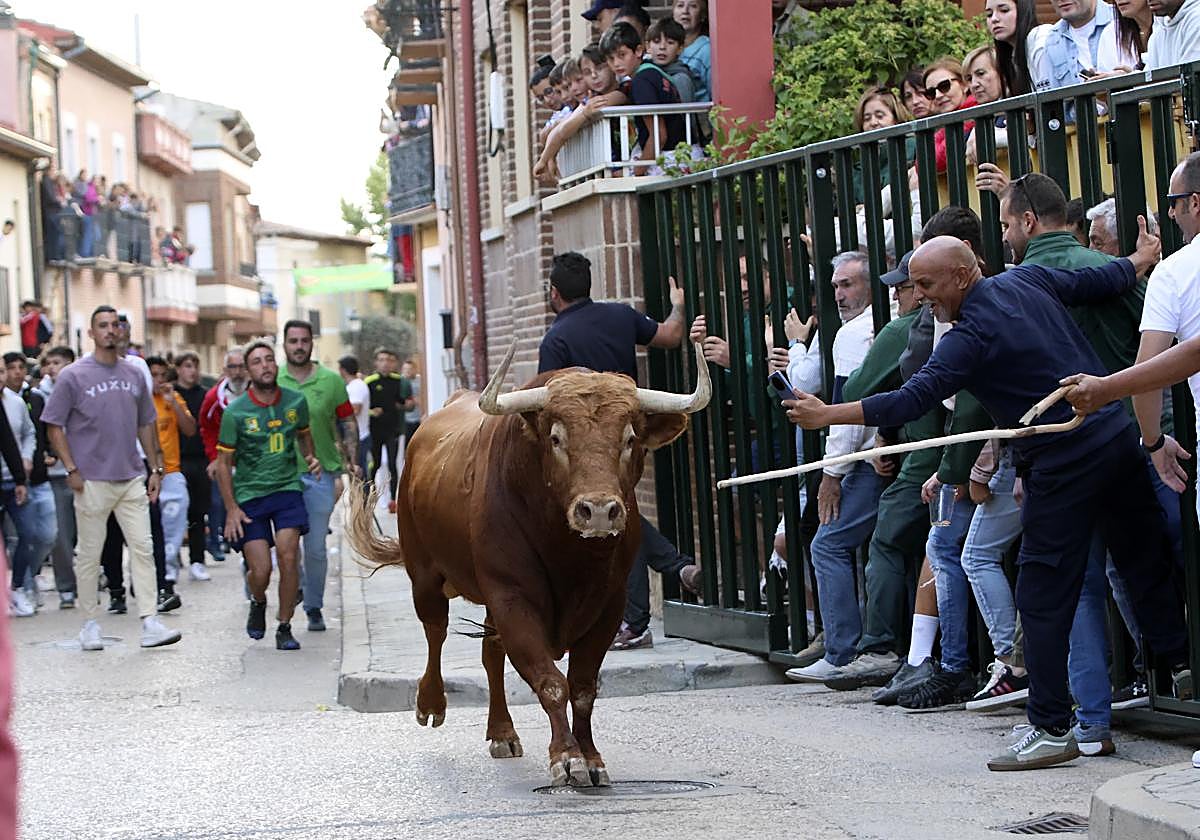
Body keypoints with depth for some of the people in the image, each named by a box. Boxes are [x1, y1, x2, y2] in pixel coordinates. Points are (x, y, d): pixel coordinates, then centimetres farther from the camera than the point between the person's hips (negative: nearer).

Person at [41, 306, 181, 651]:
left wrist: (155, 468, 14)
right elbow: (54, 427, -3)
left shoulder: (134, 375, 11)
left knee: (143, 549, -3)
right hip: (91, 481, -4)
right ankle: (90, 625, 13)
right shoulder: (73, 376, -3)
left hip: (132, 479, 4)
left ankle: (150, 623, -5)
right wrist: (72, 470, -10)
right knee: (90, 554, 3)